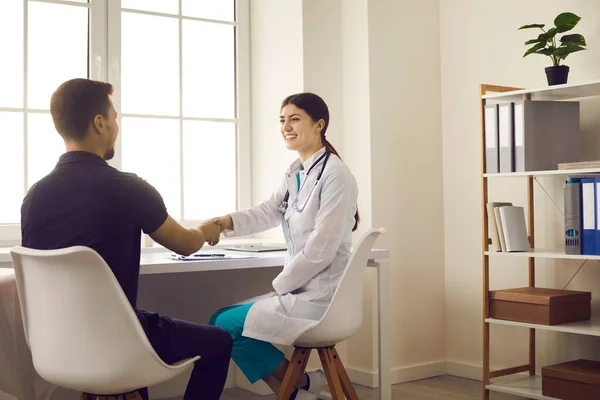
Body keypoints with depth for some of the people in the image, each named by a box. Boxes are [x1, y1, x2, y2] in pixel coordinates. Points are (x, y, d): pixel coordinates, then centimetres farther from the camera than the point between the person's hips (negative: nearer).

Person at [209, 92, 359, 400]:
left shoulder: (335, 175, -15)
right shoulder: (294, 175, 13)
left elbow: (321, 249, -20)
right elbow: (266, 213, -1)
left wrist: (280, 286, -11)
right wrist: (227, 222, -20)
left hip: (321, 297, -9)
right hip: (299, 289, 9)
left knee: (228, 325, -8)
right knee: (220, 319, 9)